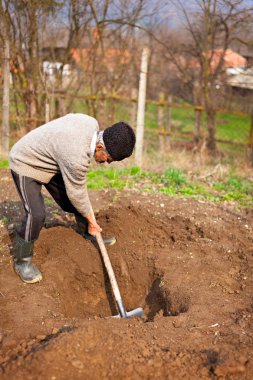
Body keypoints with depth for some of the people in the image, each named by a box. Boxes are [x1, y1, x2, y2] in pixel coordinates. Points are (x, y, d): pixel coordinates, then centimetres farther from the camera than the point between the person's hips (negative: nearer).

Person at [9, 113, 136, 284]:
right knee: (36, 215, -20)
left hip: (49, 161, 9)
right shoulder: (77, 156, -38)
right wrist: (91, 220, -7)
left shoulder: (92, 124, -15)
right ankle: (22, 261, -1)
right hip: (26, 164, -9)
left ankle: (90, 235, 31)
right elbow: (76, 193, -23)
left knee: (72, 202, 10)